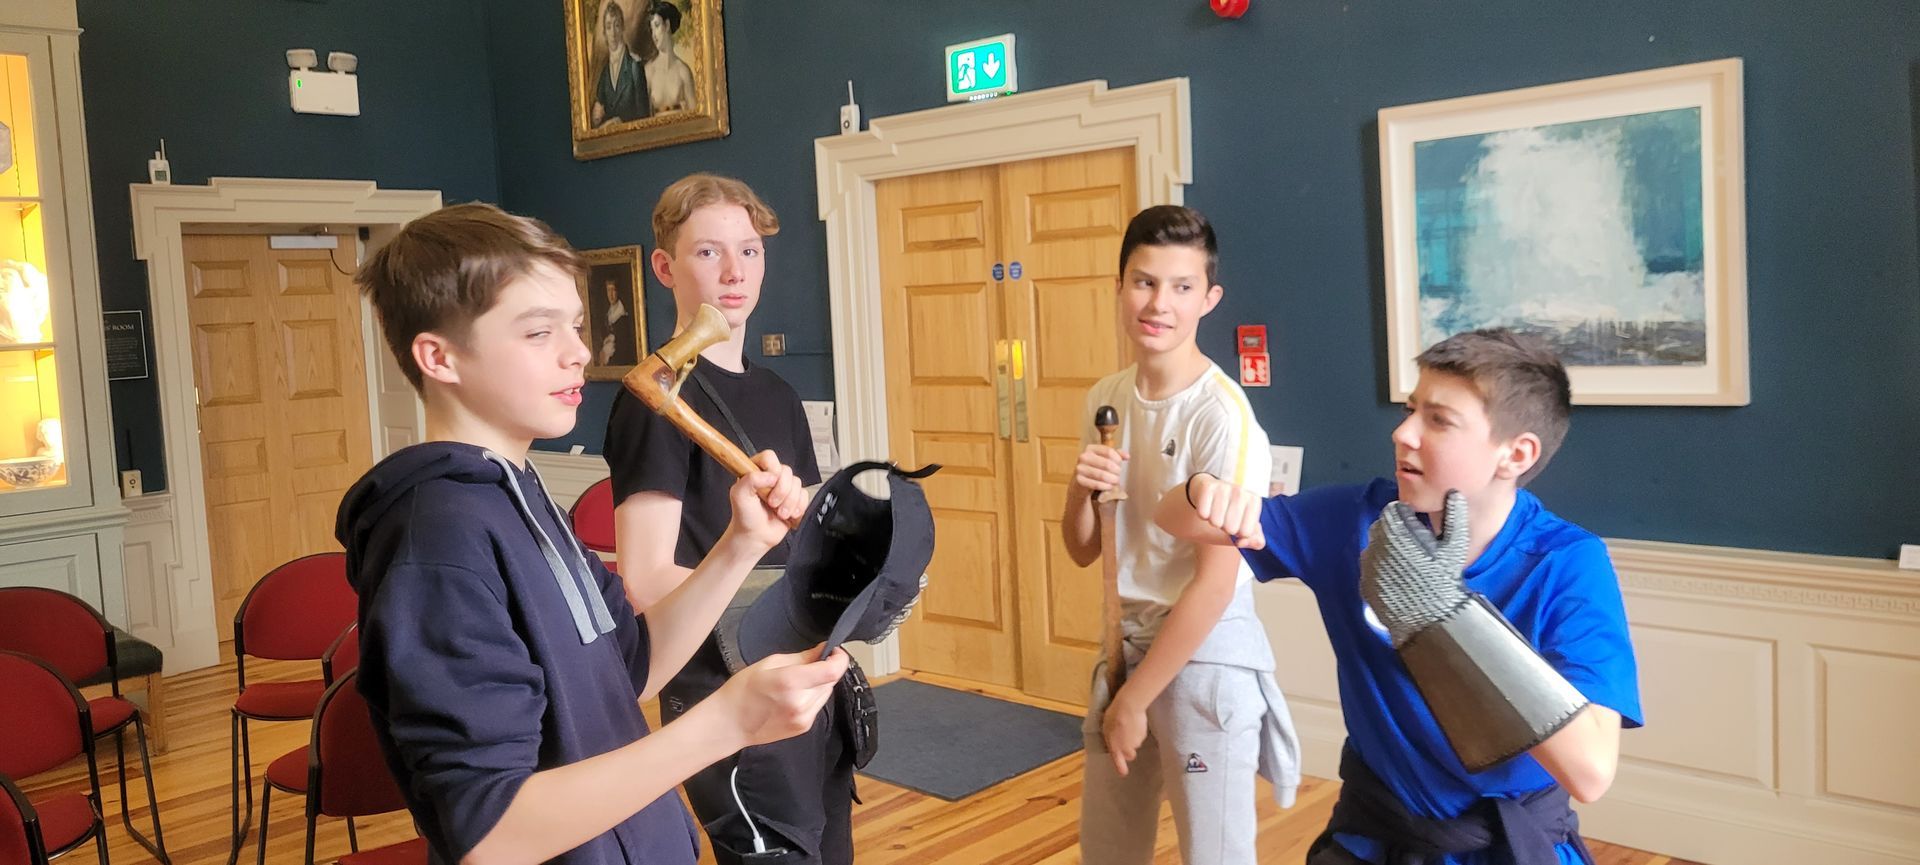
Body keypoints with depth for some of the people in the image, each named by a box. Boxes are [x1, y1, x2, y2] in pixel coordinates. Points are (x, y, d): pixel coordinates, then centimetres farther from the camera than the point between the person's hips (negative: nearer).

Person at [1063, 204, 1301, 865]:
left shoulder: (1221, 415, -19)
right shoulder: (1105, 400, 2)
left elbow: (1215, 583, -18)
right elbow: (1083, 551, 8)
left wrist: (1135, 699, -12)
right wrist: (1081, 489, -14)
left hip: (1206, 657, -7)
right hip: (1127, 644, 7)